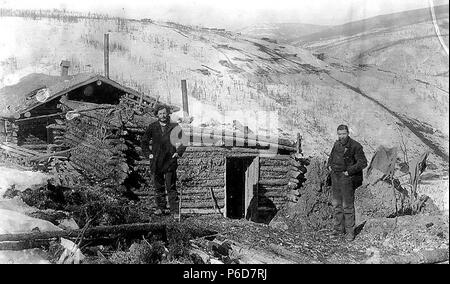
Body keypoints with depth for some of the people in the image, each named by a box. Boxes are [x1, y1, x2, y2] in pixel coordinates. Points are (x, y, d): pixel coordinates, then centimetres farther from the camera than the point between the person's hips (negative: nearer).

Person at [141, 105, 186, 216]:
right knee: (158, 187, 10)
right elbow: (144, 141, 17)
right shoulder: (152, 127, 7)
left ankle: (174, 210, 0)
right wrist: (147, 154, 6)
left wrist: (179, 152, -2)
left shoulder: (175, 127, 2)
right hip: (156, 162, 2)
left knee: (171, 187, -4)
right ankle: (160, 208, 22)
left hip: (170, 162, -2)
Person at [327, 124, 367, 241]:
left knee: (347, 206, -4)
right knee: (336, 205, 12)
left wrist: (350, 171, -18)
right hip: (335, 177, 7)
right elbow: (331, 156, 28)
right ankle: (339, 228, 24)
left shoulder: (355, 146, -12)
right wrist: (329, 165, 11)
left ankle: (350, 231, 5)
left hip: (347, 178, -7)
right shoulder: (337, 144, 10)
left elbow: (363, 163, -14)